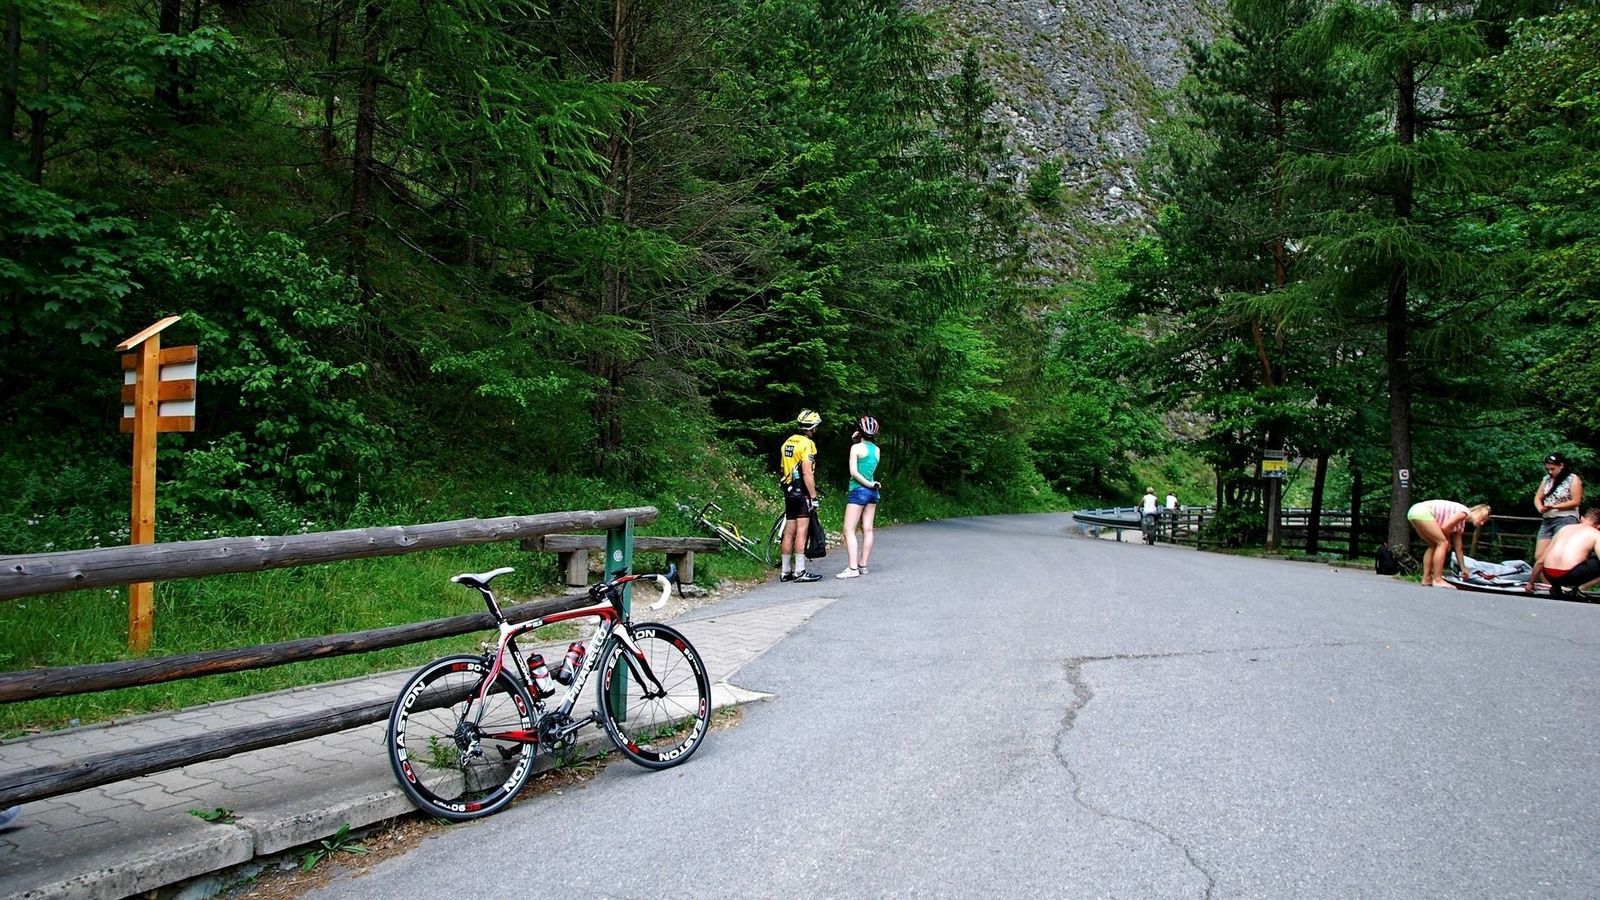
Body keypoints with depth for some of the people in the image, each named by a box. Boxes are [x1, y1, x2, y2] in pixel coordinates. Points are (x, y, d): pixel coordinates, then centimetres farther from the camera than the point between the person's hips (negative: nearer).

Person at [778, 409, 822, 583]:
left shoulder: (788, 442, 14)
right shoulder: (807, 443, -12)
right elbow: (807, 472, -19)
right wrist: (814, 497, -17)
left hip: (789, 492, 8)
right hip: (802, 492, -8)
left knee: (789, 532, 10)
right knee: (801, 531, -8)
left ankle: (786, 571, 14)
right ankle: (800, 572, -8)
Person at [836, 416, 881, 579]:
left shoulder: (856, 447, -9)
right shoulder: (876, 450, 10)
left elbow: (854, 472, -16)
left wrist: (870, 484, -11)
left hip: (858, 491, -7)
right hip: (873, 492, 7)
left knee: (849, 530, -7)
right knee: (867, 529, 8)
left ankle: (853, 568, -16)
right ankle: (863, 565, 12)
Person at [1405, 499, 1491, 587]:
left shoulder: (1461, 525, 25)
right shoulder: (1464, 512, -1)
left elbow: (1458, 548, 28)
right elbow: (1444, 527, -10)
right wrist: (1448, 540, 9)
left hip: (1414, 512, 10)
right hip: (1423, 512, -10)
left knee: (1434, 545, 19)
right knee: (1443, 543, -4)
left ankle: (1426, 579, 17)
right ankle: (1437, 580, -4)